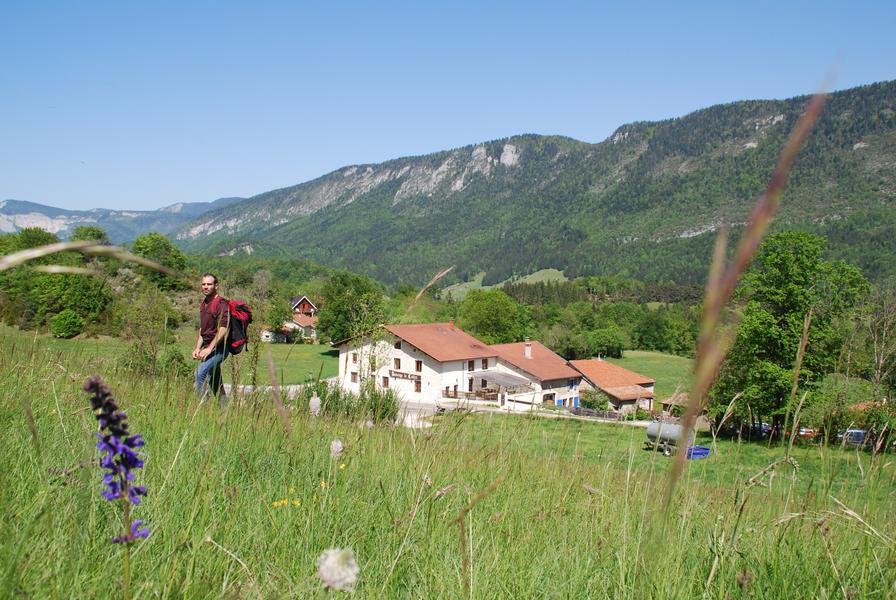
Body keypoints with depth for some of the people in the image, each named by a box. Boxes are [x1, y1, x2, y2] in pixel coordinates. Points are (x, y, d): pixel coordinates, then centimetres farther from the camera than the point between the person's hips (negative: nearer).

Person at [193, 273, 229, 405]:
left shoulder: (221, 304, -13)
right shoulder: (203, 304, 15)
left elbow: (223, 329, -20)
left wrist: (209, 348, -22)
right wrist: (198, 348, 12)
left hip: (219, 348, -9)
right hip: (208, 348, 9)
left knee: (201, 372, -24)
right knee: (216, 384, 10)